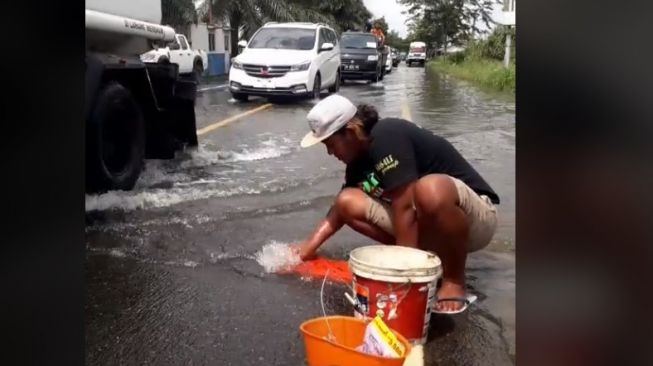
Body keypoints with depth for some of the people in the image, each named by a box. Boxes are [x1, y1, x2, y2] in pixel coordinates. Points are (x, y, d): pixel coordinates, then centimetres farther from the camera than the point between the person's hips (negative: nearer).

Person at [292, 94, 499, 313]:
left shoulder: (387, 137, -23)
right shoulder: (359, 157, 3)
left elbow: (404, 208, -27)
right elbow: (341, 207, 15)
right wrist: (310, 246, 7)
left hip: (476, 217, -8)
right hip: (426, 223, 8)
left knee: (430, 189, -42)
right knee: (349, 202, -5)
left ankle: (454, 279, -16)